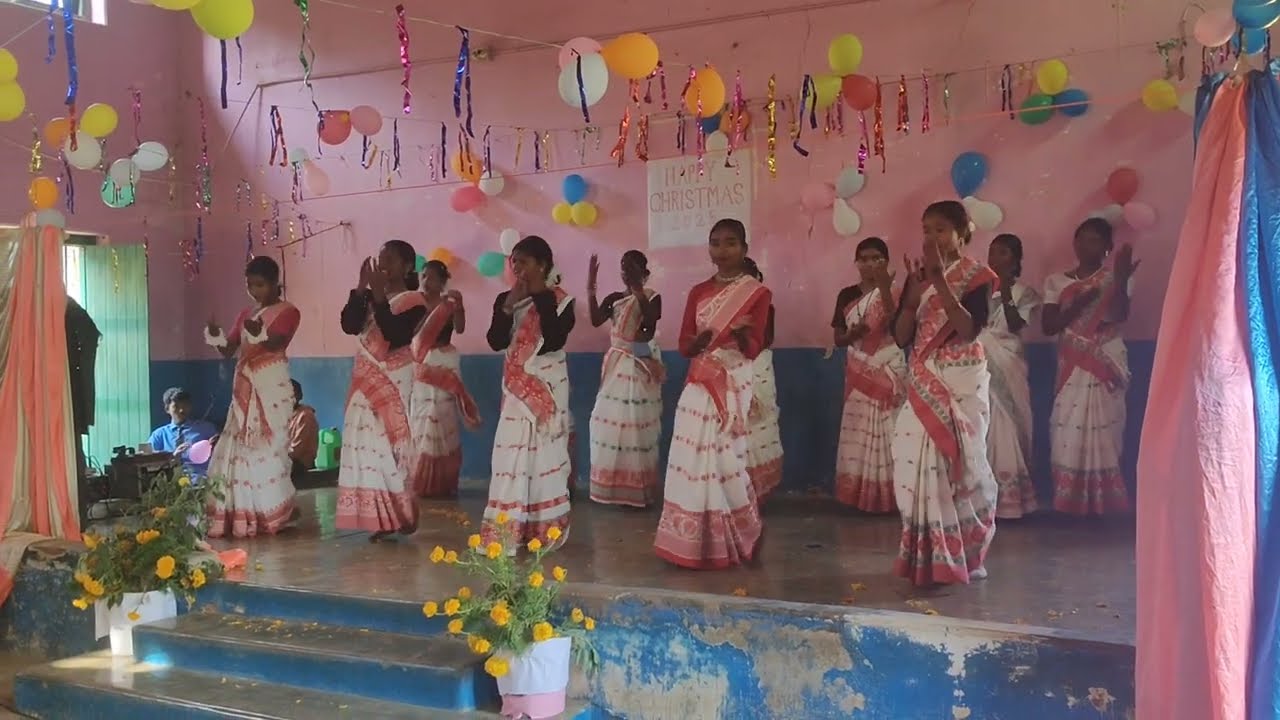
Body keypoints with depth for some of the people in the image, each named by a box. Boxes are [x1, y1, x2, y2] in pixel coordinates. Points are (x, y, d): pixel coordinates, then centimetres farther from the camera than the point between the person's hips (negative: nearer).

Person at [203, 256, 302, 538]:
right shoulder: (245, 315, 17)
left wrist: (259, 333, -39)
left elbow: (275, 344, -18)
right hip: (244, 388, 7)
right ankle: (244, 514, 5)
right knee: (239, 447, 1)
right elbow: (228, 350, 10)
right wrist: (216, 335, -10)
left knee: (268, 447, -9)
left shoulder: (288, 312, -2)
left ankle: (271, 514, -4)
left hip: (272, 387, -6)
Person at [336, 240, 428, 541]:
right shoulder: (370, 296, 10)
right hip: (366, 379, 6)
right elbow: (349, 326, -4)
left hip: (392, 381, -6)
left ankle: (397, 517, 3)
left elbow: (394, 337, -20)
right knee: (367, 444, 3)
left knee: (389, 444, -6)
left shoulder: (413, 301, -6)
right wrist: (361, 288, -9)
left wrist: (379, 296, -20)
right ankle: (379, 518, 9)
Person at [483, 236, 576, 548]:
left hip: (548, 385, -3)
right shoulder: (505, 299, 6)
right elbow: (495, 341, -4)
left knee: (545, 452, -1)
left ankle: (545, 528, 7)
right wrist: (509, 306, -13)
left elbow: (554, 340, -19)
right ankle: (507, 528, 6)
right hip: (517, 386, 4)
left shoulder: (560, 300, -4)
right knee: (511, 452, 1)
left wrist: (540, 297, -16)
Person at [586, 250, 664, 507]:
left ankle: (638, 490, 2)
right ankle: (615, 487, 14)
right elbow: (596, 320, -8)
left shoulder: (652, 297, -4)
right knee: (612, 422, 5)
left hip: (641, 368, -5)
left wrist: (639, 291, -27)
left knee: (637, 424, -4)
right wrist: (591, 288, -14)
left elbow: (650, 324, -23)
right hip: (617, 365, 5)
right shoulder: (614, 299, 8)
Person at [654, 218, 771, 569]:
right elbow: (684, 346, 6)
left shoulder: (757, 293, -2)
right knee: (694, 460, 2)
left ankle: (733, 541, 8)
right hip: (700, 387, 4)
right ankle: (695, 541, 12)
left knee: (727, 461, -7)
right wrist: (700, 339, -16)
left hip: (736, 388, -4)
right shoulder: (698, 292, 10)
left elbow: (754, 350, -9)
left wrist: (742, 333, -30)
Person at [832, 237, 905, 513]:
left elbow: (898, 328, -20)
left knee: (886, 431, -5)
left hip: (889, 371, -3)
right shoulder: (847, 295, 8)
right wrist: (855, 332, -13)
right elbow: (838, 338, 9)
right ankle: (858, 495, 9)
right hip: (858, 373, 4)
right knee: (858, 433, 3)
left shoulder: (893, 293, -3)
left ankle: (886, 497, 1)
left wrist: (884, 289, -25)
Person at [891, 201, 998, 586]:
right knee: (918, 466, 1)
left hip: (962, 383, -4)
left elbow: (968, 330, -19)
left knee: (962, 464, -1)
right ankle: (927, 556, 12)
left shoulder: (976, 275, -4)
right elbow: (900, 336, 3)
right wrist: (914, 292, -11)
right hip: (923, 385, 4)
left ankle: (967, 556, 12)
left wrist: (940, 281, -21)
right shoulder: (918, 275, 9)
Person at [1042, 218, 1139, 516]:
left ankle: (1103, 506, 1)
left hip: (1106, 365, -2)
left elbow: (1120, 316, -16)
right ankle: (1070, 504, 5)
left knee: (1103, 433, -6)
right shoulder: (1057, 281, 8)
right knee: (1069, 433, -2)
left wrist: (1121, 280, -31)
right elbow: (1048, 326, 0)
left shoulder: (1113, 278, 1)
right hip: (1072, 368, 2)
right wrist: (1077, 305, -14)